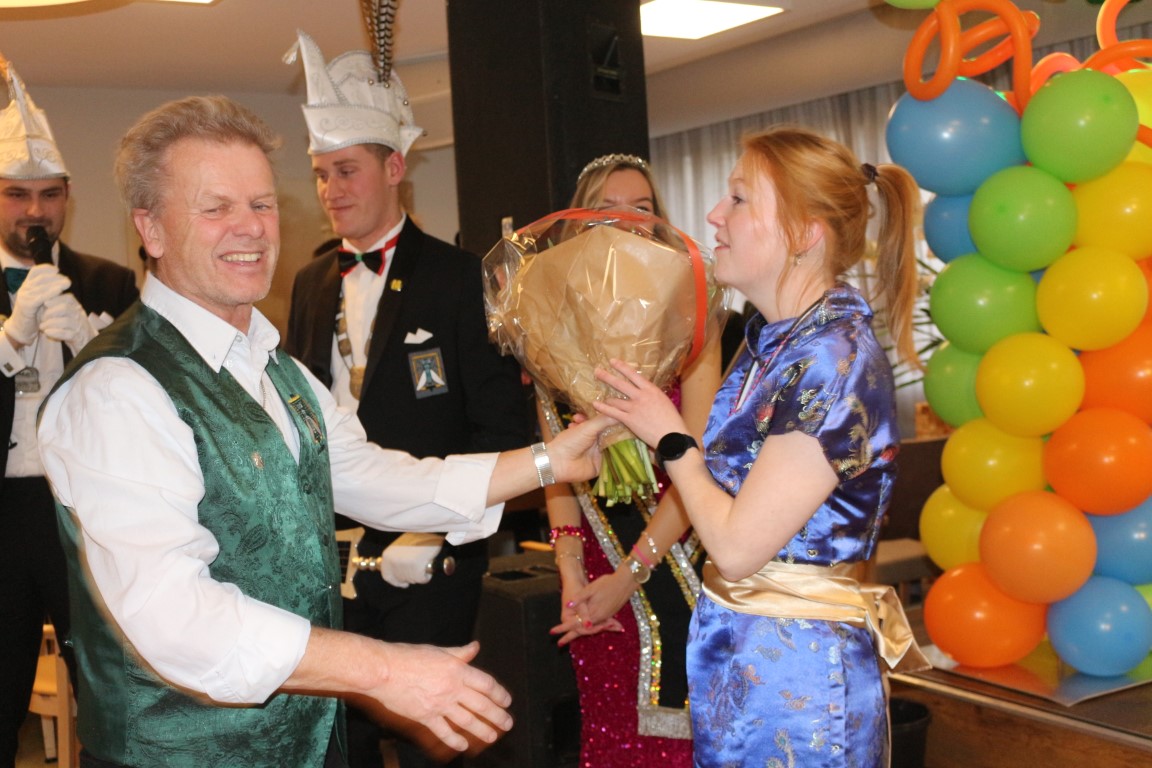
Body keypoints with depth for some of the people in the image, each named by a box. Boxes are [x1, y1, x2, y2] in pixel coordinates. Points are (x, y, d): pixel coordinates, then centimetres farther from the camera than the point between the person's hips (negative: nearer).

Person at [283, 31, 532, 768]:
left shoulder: (459, 277, -8)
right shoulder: (313, 282, 10)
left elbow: (502, 422, -12)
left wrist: (431, 533, -17)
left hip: (426, 557, -5)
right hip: (326, 552, 5)